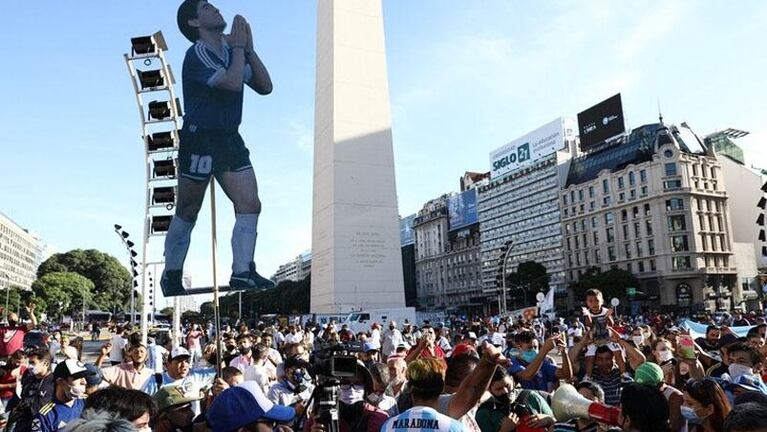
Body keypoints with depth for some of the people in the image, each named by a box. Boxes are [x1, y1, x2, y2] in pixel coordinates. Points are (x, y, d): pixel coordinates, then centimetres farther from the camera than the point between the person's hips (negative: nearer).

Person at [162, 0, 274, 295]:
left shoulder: (231, 51, 14)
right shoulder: (197, 54, -10)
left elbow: (264, 87, 8)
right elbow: (233, 82, -25)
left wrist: (248, 48, 1)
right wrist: (239, 46, -11)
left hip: (230, 139, 7)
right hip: (199, 139, -7)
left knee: (250, 205, -8)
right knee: (187, 214, 4)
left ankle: (242, 273, -5)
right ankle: (171, 276, 20)